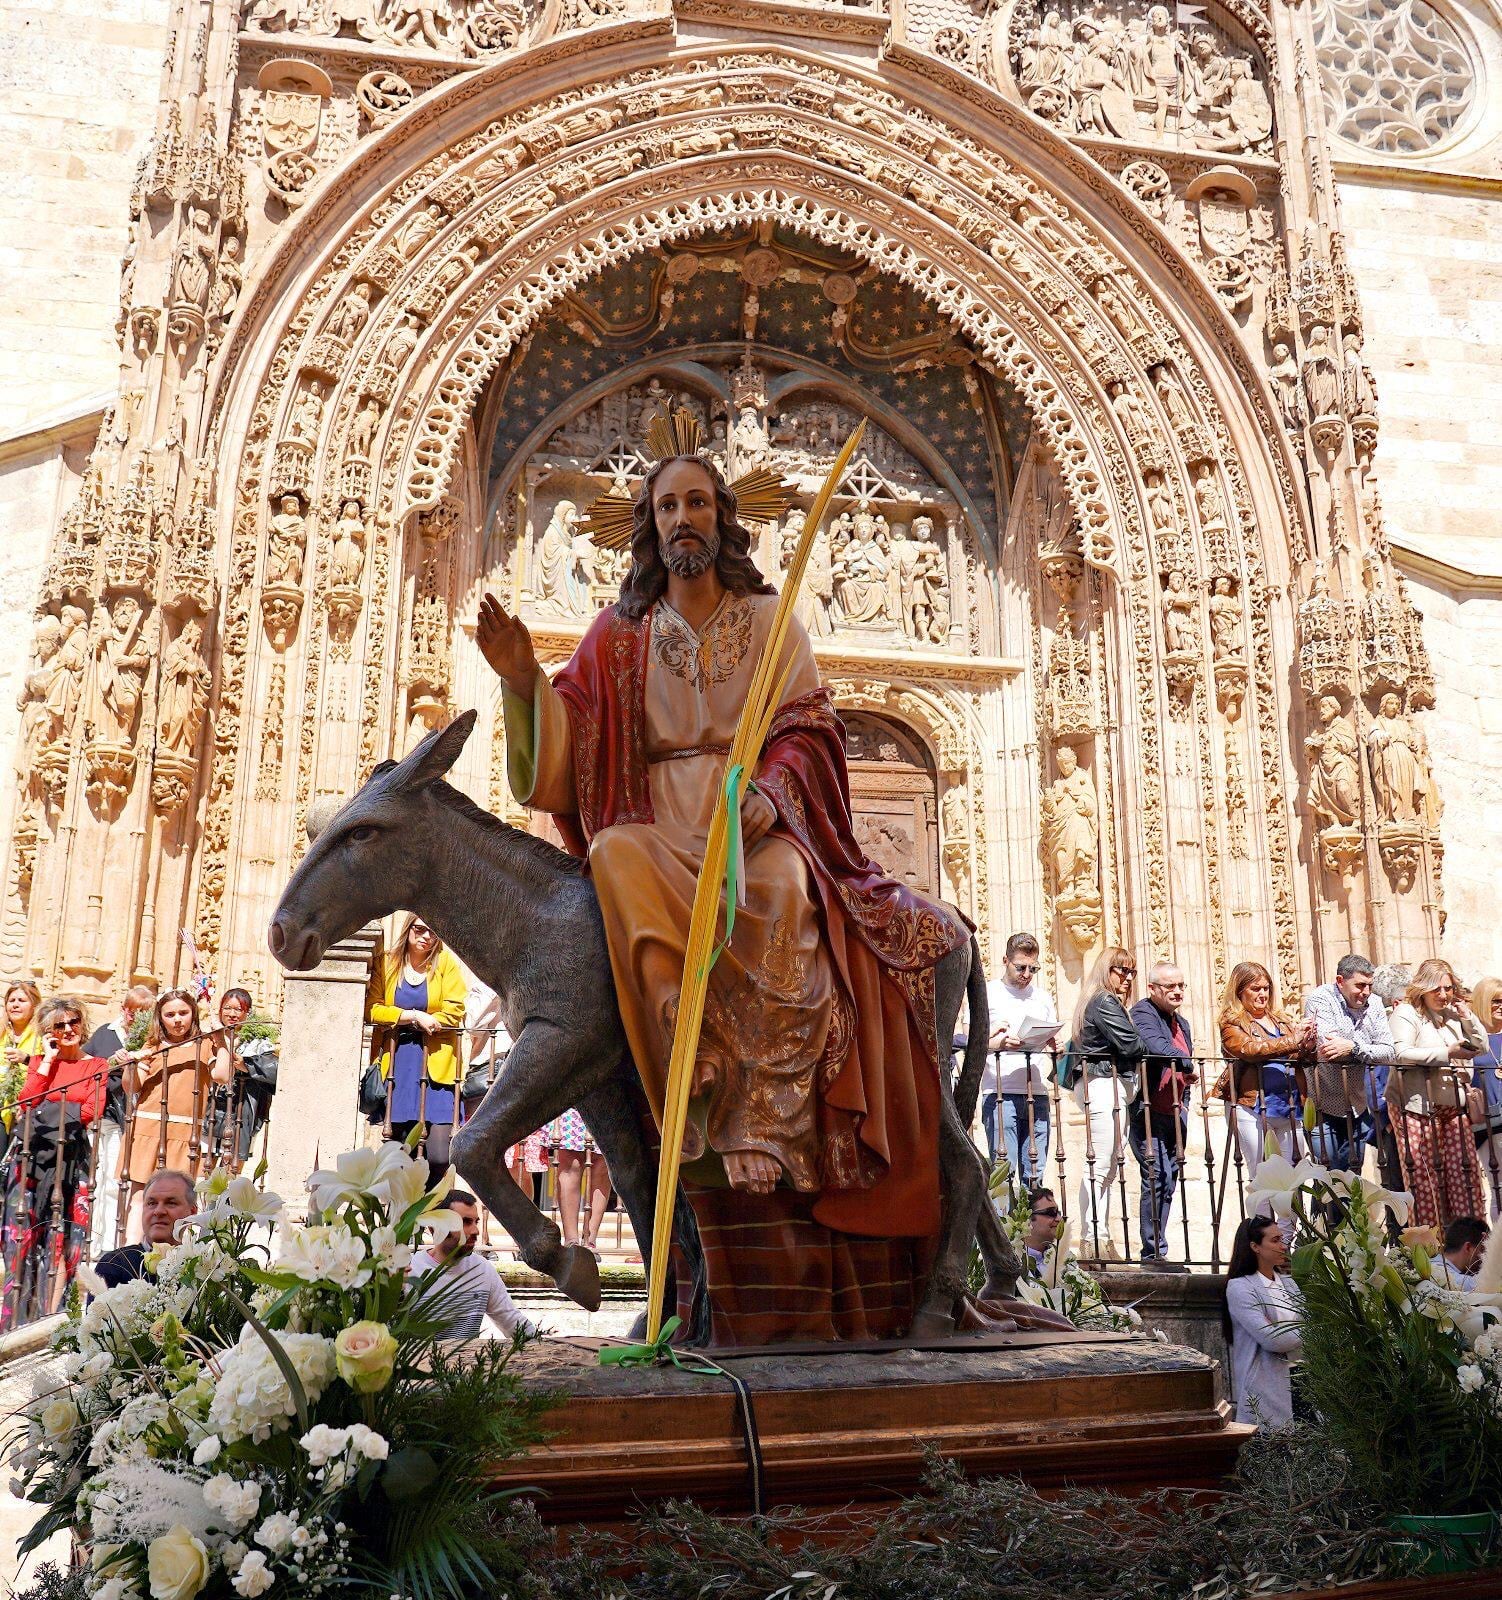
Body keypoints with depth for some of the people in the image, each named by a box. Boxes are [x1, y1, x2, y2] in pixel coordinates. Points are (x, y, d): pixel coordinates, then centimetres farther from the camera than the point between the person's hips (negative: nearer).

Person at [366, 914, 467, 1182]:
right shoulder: (386, 964, 6)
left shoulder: (446, 962, 3)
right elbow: (372, 1009, -4)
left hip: (435, 1065, -1)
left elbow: (454, 1012, -5)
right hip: (396, 1064, 1)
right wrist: (414, 1016, -14)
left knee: (438, 1155, -10)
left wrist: (399, 1021, -6)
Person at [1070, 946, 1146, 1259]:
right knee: (1100, 1166, -10)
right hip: (1105, 1085, -10)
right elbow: (1131, 1045, -14)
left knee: (1107, 1167, 8)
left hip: (1110, 1089, 10)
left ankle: (1099, 1239, 9)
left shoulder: (1099, 1001, 22)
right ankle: (1093, 1239, -10)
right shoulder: (1105, 1002, -9)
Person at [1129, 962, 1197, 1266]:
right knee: (1157, 1178, -13)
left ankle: (1155, 1252, 15)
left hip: (1175, 1113, 9)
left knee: (1168, 1182, 9)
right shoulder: (1142, 1012, -6)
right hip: (1149, 1113, -9)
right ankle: (1154, 1252, -8)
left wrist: (1184, 1103, 20)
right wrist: (1187, 1062, -21)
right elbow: (1154, 1045, -28)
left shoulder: (1182, 1023, 21)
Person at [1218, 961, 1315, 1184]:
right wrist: (1292, 1041, -23)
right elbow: (1250, 1049, -17)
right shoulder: (1232, 1023, 2)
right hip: (1252, 1106, -5)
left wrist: (1308, 1039, -11)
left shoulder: (1282, 1019, 18)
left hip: (1288, 1106, 5)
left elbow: (1305, 1056, 11)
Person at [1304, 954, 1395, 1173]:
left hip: (1356, 1107, 5)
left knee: (1352, 1177, 13)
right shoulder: (1320, 999, -12)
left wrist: (1353, 1048, -20)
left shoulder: (1373, 1004, 3)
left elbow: (1388, 1052, -6)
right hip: (1323, 1105, -5)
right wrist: (1366, 1048, -19)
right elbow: (1329, 1048, -26)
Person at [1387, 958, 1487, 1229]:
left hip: (1454, 1105, 6)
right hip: (1416, 1106, -6)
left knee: (1464, 1169, 2)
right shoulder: (1406, 1013, -5)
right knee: (1425, 1173, -4)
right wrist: (1447, 1052, -19)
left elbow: (1482, 1048, 16)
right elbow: (1401, 1053, -19)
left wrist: (1467, 1016, 5)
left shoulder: (1453, 1015, 15)